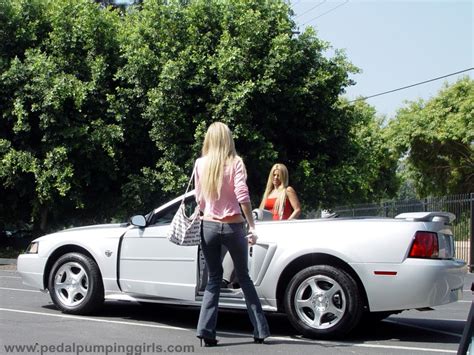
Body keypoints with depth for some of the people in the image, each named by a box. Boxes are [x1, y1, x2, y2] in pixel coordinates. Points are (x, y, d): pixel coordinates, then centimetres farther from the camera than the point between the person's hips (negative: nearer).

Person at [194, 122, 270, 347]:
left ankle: (206, 331, 2)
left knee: (214, 279, 12)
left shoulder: (200, 164, 3)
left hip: (208, 226, 2)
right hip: (233, 227, -2)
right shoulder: (235, 162, -7)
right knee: (244, 278, 11)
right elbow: (242, 197, -16)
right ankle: (260, 331, 13)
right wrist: (252, 227, -14)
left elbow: (199, 200, 10)